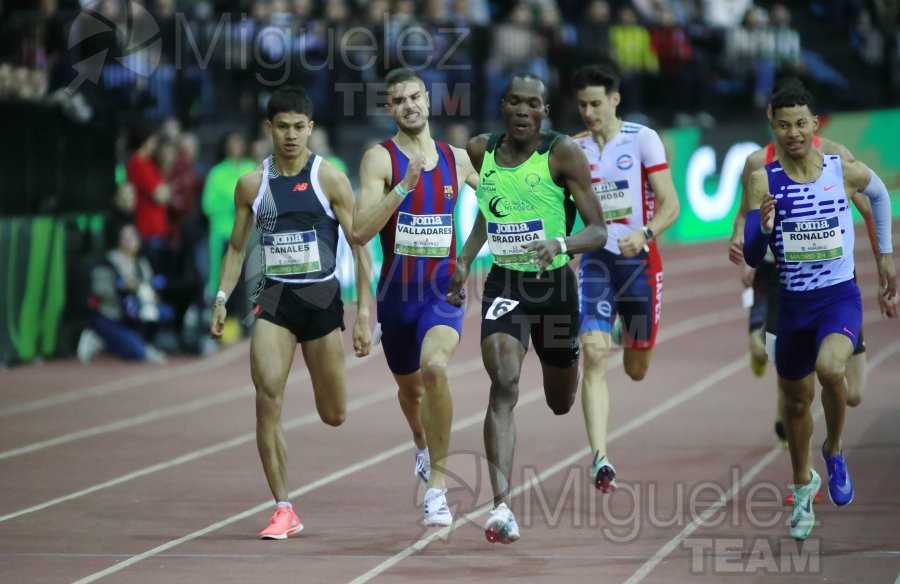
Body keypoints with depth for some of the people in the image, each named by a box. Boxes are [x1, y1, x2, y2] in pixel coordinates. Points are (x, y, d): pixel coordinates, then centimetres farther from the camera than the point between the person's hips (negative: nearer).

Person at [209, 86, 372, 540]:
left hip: (322, 298, -1)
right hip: (274, 298, 1)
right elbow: (237, 247, 14)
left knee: (333, 416, 4)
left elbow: (359, 246, -3)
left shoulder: (330, 179, -4)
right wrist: (221, 298, 2)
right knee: (268, 397, -17)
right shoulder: (252, 184, 4)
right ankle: (283, 510, -11)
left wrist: (364, 310, -9)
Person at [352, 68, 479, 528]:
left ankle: (436, 483, -20)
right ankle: (423, 447, 56)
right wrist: (405, 185, -27)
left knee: (435, 368, -29)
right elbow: (361, 232, -19)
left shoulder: (457, 159, 4)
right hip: (397, 294, 1)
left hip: (444, 291, -1)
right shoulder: (380, 158, -7)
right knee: (409, 387, 20)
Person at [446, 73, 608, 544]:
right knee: (503, 385, -21)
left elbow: (598, 231, -12)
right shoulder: (480, 151, 1)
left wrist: (560, 244, -32)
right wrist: (464, 261, 9)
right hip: (503, 284, 1)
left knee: (561, 403, 15)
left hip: (555, 284, -1)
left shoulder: (563, 153, -11)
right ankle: (502, 506, -28)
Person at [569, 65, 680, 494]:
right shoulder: (574, 149, 6)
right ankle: (600, 458, -23)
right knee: (593, 356, -17)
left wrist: (645, 234, -26)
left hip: (640, 260, -1)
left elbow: (670, 204, -8)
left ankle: (628, 331, 51)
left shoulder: (642, 139, -4)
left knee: (636, 369, 11)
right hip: (596, 260, 1)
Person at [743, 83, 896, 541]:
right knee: (795, 400, 18)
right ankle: (803, 485, 44)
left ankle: (834, 450, -1)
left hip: (840, 297, -2)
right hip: (793, 302, 2)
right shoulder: (765, 180, -9)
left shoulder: (846, 172, -7)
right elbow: (752, 258, -10)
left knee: (830, 369, -31)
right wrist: (763, 228, -31)